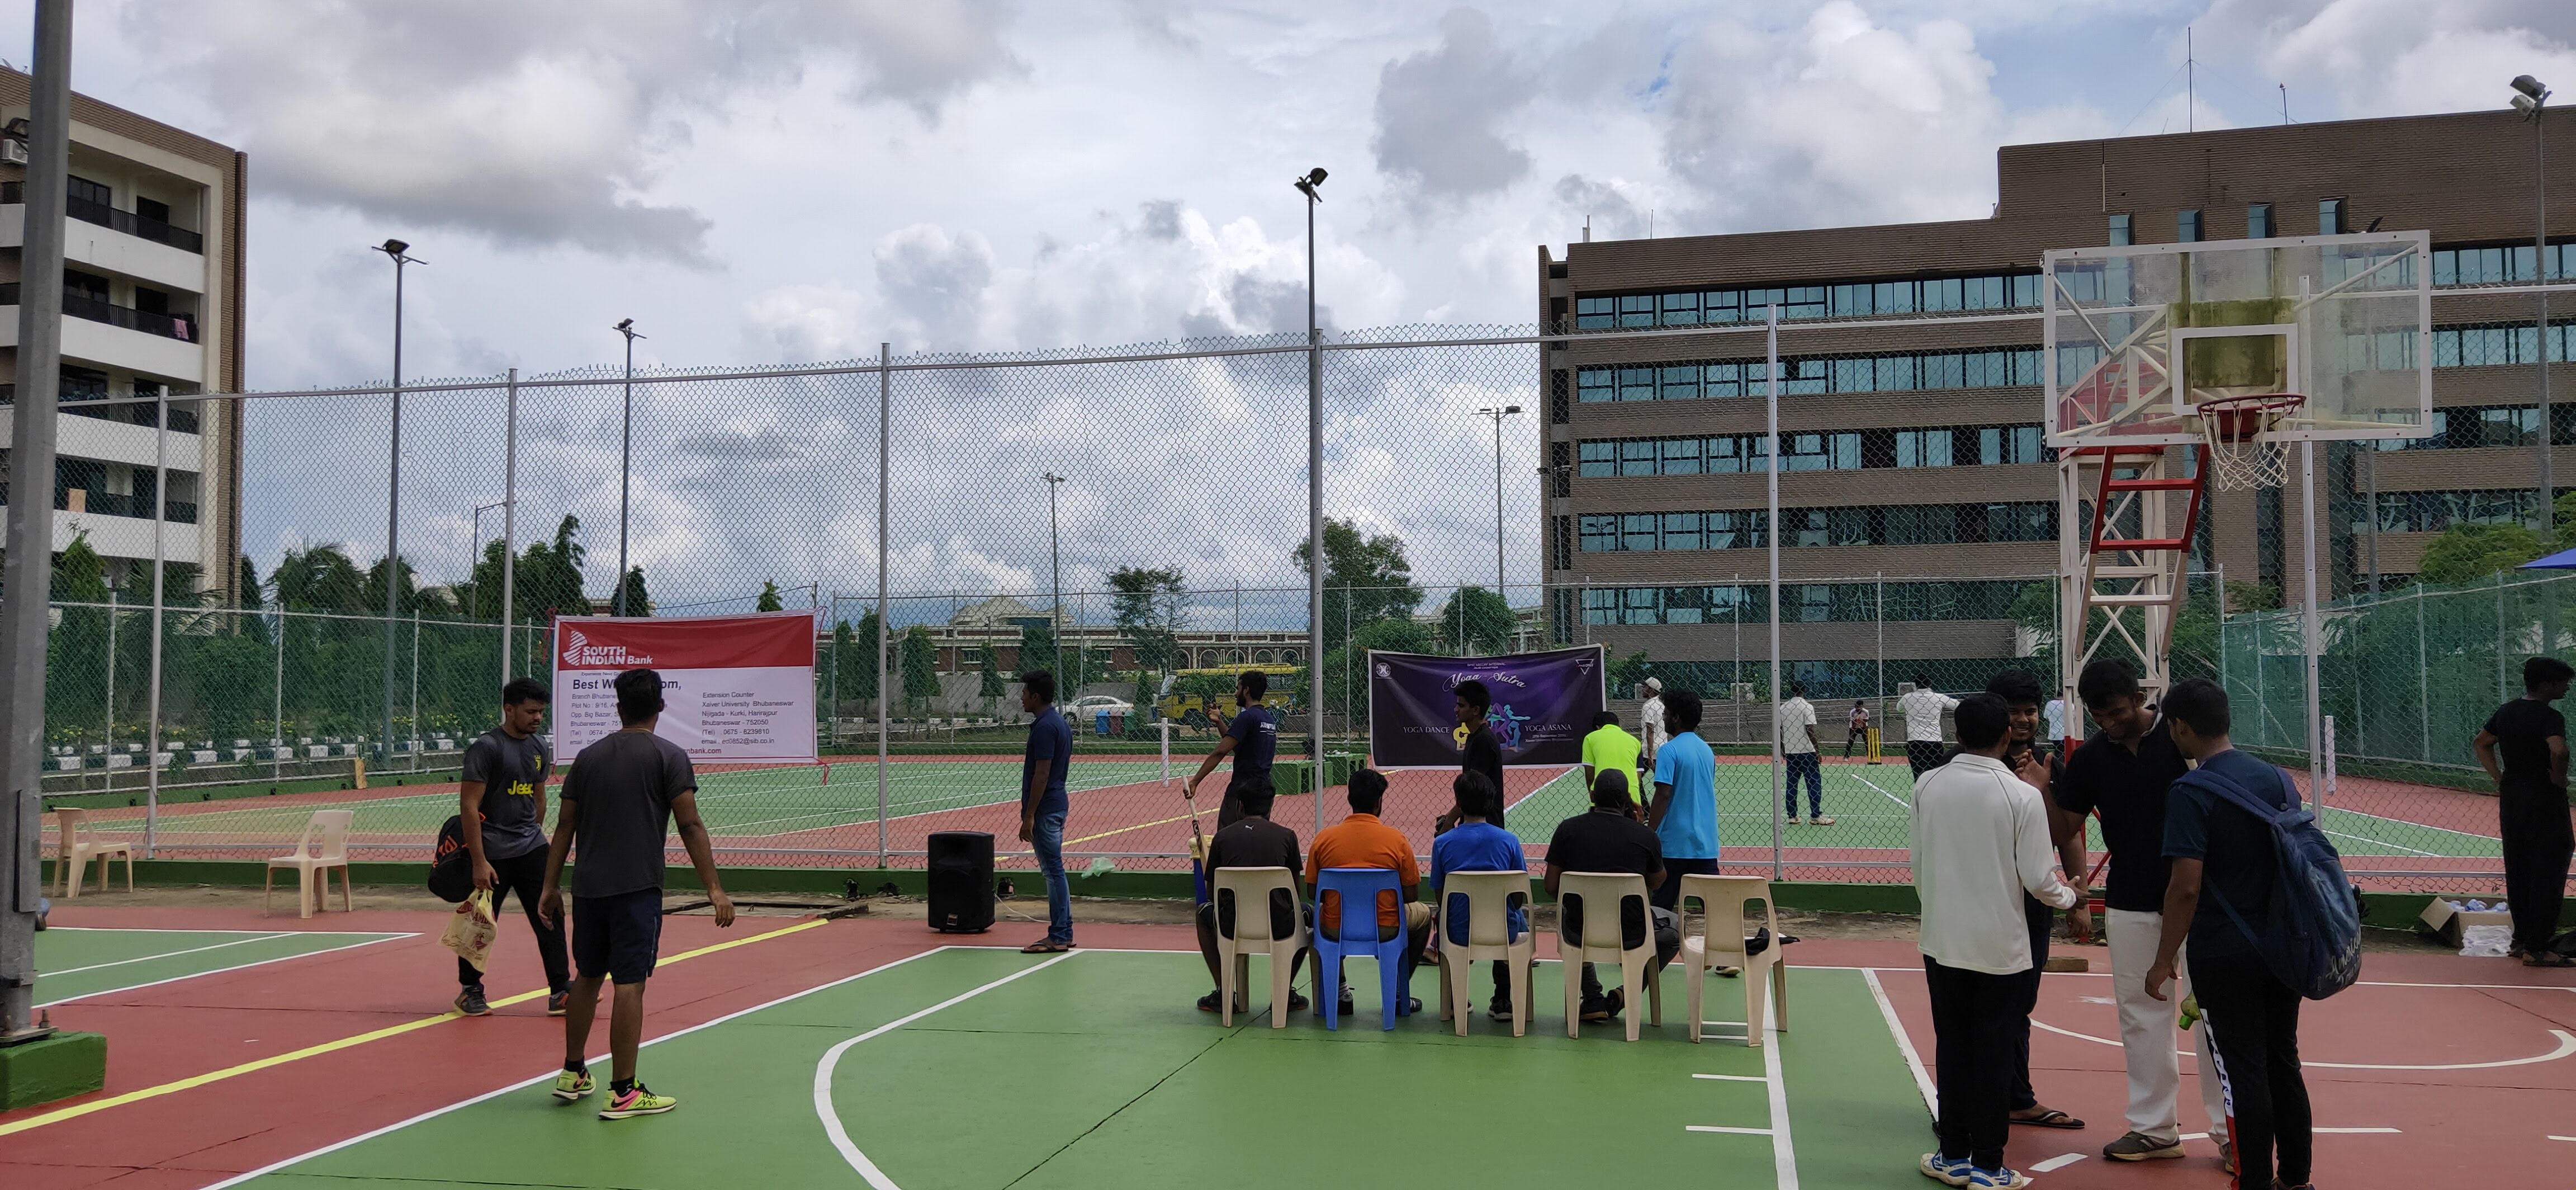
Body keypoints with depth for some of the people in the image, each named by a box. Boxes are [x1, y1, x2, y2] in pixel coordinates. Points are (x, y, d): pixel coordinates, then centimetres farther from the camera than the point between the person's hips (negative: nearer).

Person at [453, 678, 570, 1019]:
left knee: (550, 918, 0)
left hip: (532, 850, 6)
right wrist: (479, 861, -18)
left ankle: (560, 991, 2)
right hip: (491, 853, -6)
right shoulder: (486, 747, -12)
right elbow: (469, 805, -15)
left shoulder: (539, 748, 10)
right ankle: (470, 990, 23)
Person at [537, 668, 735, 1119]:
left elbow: (565, 826, 11)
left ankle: (572, 1073, 30)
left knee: (588, 977, 19)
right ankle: (623, 1092, -1)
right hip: (636, 888, -5)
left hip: (588, 887, 5)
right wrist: (714, 888, -10)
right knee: (629, 984, -3)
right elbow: (690, 826, -11)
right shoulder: (668, 756, -5)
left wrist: (551, 887, 17)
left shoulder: (588, 757, 10)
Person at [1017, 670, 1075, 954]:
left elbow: (1042, 774, -20)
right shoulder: (1059, 722, 14)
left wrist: (1029, 816, -19)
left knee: (1054, 870, -6)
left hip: (1045, 810, -10)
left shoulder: (1045, 727, -17)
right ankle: (1062, 933, 18)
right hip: (1057, 805, 10)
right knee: (1054, 870, 13)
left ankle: (1059, 937, -2)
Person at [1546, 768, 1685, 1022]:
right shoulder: (1644, 836, -7)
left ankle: (1593, 999, 28)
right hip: (1631, 935, -2)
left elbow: (1551, 888, 0)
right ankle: (1627, 993, 14)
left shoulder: (1568, 829, -4)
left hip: (1579, 934, 2)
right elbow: (1657, 883, 12)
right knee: (1677, 927, 29)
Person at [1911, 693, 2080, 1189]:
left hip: (1942, 940, 3)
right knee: (1994, 1054, 8)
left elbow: (1918, 864, 4)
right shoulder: (2023, 796, -14)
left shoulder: (1927, 786, -4)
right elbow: (2038, 878, -10)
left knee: (1952, 1049, 14)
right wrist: (2069, 896, 11)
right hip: (2000, 944, -3)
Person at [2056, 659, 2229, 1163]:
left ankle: (2231, 1128, 9)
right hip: (2129, 903, 4)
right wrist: (2077, 881, -11)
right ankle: (2155, 1127, 18)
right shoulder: (2089, 757, 1)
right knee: (2141, 1013, 8)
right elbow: (2068, 826, 8)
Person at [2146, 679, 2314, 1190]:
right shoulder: (2276, 779, 4)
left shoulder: (2190, 793, -17)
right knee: (2284, 1063, 16)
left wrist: (2165, 961, -12)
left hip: (2224, 956, -7)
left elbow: (2186, 886, -21)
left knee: (2243, 1073, 2)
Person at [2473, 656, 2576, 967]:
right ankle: (2536, 949, -2)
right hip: (2544, 800, -8)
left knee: (2517, 871, 16)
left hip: (2511, 796, 8)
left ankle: (2521, 939, 26)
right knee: (2548, 874, -2)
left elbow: (2481, 743, 19)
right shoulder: (2550, 716, -16)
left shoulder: (2506, 712, 8)